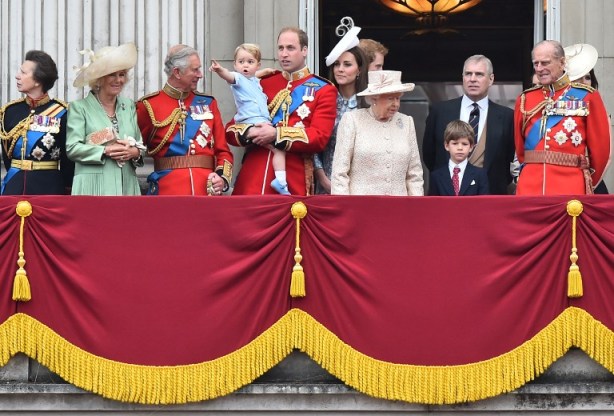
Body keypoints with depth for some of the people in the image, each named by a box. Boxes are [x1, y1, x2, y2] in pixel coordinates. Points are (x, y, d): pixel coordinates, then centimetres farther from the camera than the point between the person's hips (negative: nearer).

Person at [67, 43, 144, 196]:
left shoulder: (129, 106, 18)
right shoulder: (79, 107, 4)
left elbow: (140, 144, 18)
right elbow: (72, 148, -4)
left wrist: (135, 153, -5)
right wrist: (106, 151, -14)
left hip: (127, 187, 4)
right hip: (92, 188, -4)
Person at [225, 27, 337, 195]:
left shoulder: (323, 90, 6)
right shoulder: (262, 84, 15)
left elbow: (319, 138, -6)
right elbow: (230, 129, 14)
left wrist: (276, 135, -14)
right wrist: (249, 133, -10)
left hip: (293, 183, -2)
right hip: (252, 178, 2)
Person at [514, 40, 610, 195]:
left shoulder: (586, 96, 2)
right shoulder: (525, 99, 11)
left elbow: (600, 147, 6)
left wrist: (588, 181, 13)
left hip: (570, 189, -3)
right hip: (530, 188, 3)